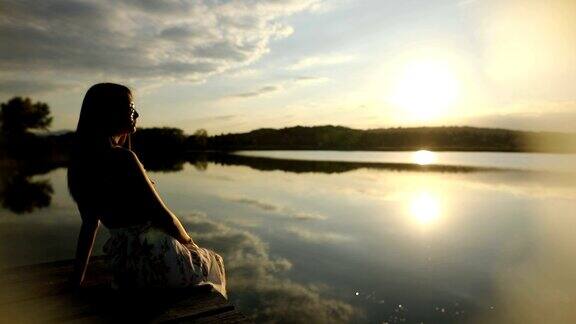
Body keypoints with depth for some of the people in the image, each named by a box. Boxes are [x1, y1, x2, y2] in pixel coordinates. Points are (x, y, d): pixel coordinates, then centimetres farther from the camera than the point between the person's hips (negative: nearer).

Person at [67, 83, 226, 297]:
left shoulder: (83, 162, 5)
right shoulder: (122, 158, -22)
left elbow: (89, 225, 11)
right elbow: (161, 215, -20)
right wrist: (188, 241, -1)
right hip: (156, 261, -8)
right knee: (213, 262, 24)